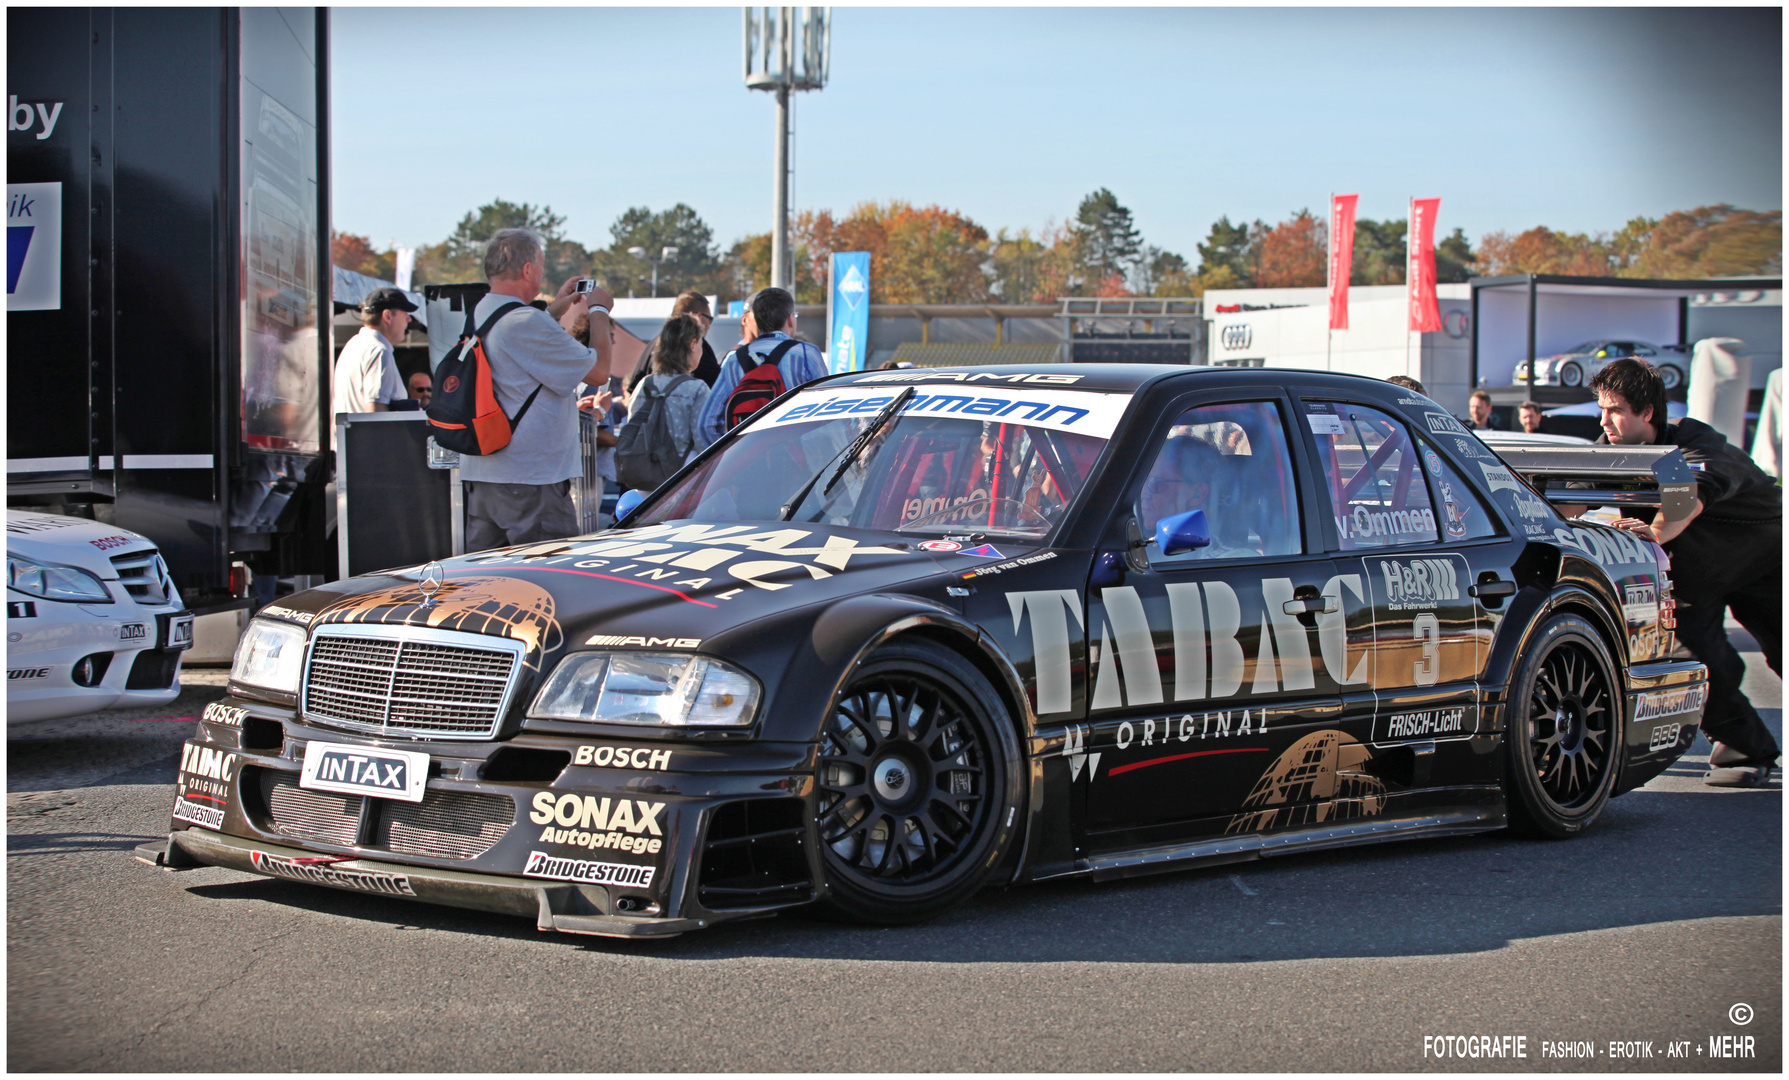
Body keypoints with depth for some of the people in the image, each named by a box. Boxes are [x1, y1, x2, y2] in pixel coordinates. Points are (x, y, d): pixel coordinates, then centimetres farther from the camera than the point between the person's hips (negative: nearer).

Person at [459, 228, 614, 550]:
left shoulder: (477, 316, 10)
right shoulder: (527, 323, -18)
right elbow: (598, 371, -11)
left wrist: (555, 310, 31)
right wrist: (599, 310, 4)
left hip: (478, 474, 9)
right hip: (530, 480, -9)